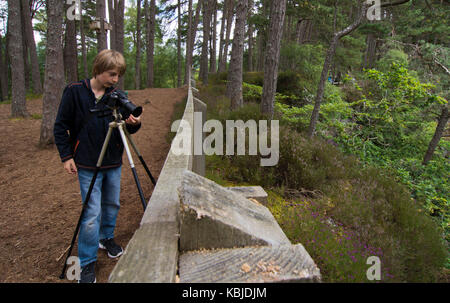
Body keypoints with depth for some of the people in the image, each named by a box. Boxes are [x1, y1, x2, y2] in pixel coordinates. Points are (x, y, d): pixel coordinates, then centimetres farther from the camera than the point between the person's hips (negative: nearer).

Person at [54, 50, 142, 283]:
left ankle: (107, 238, 41)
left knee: (112, 204, 15)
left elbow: (126, 127, 5)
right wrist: (66, 156, -5)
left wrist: (133, 123, -18)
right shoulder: (74, 92, -8)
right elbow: (60, 127, -2)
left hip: (113, 163, 4)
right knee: (92, 213, -4)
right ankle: (87, 264, 10)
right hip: (88, 165, -4)